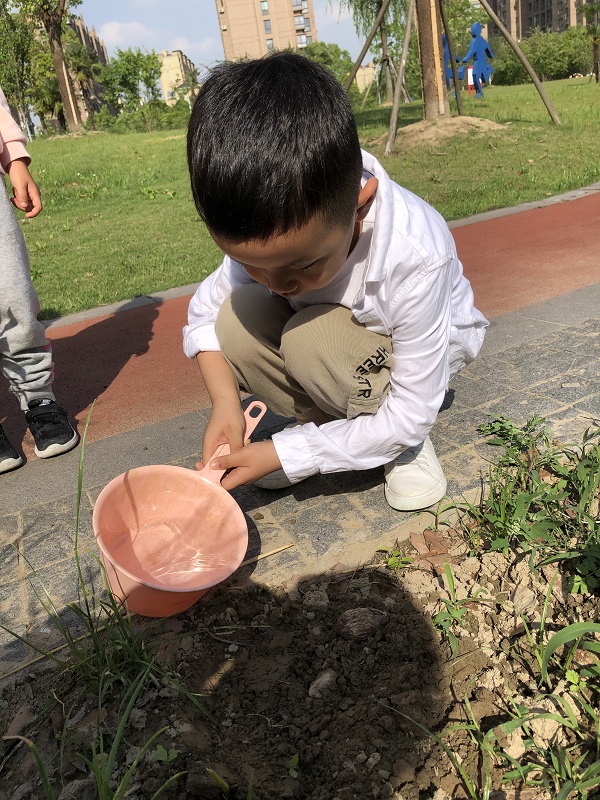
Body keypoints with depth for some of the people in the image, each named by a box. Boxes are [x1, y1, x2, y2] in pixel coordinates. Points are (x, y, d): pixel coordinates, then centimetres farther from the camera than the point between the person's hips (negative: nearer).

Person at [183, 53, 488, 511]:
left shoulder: (417, 258, -37)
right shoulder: (263, 232, -23)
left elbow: (409, 417, -29)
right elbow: (203, 312, -7)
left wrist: (282, 454, -29)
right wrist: (225, 402, -24)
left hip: (428, 345, -4)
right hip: (336, 338, 4)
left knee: (310, 338, -35)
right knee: (237, 318, -25)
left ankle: (408, 445, -7)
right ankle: (323, 421, -3)